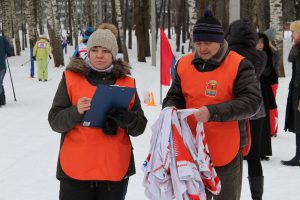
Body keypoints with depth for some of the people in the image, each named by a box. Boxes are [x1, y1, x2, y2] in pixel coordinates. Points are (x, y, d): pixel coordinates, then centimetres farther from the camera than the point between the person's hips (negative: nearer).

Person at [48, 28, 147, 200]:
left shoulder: (127, 82, 7)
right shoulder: (71, 77, 3)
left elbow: (139, 127, 5)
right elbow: (55, 121, -1)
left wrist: (124, 117, -16)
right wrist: (76, 112, -20)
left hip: (116, 170, 2)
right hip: (76, 169, -1)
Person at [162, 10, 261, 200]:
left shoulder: (238, 65, -11)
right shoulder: (184, 64, 3)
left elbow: (252, 101, -19)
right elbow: (175, 96, 11)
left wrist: (213, 112, -29)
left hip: (226, 151, -4)